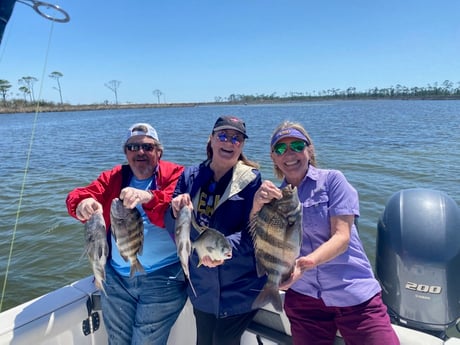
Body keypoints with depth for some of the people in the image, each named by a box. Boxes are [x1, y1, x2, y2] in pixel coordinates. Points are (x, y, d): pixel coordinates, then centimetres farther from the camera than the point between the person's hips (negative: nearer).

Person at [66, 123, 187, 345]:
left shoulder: (175, 175, -5)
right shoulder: (113, 177, 9)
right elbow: (77, 196, -5)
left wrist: (148, 198, -42)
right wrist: (83, 204, -28)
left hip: (162, 279, -4)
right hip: (116, 277, 5)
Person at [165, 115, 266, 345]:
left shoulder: (251, 179, -10)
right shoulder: (190, 176, 1)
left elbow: (254, 231, -16)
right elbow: (173, 228, 1)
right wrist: (177, 212, -21)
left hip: (240, 290, -3)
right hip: (202, 289, 4)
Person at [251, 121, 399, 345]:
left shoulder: (332, 180, -5)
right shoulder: (274, 195, 5)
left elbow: (342, 237, -13)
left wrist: (306, 262, -31)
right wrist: (257, 205, -22)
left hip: (355, 295, -2)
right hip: (303, 297, 3)